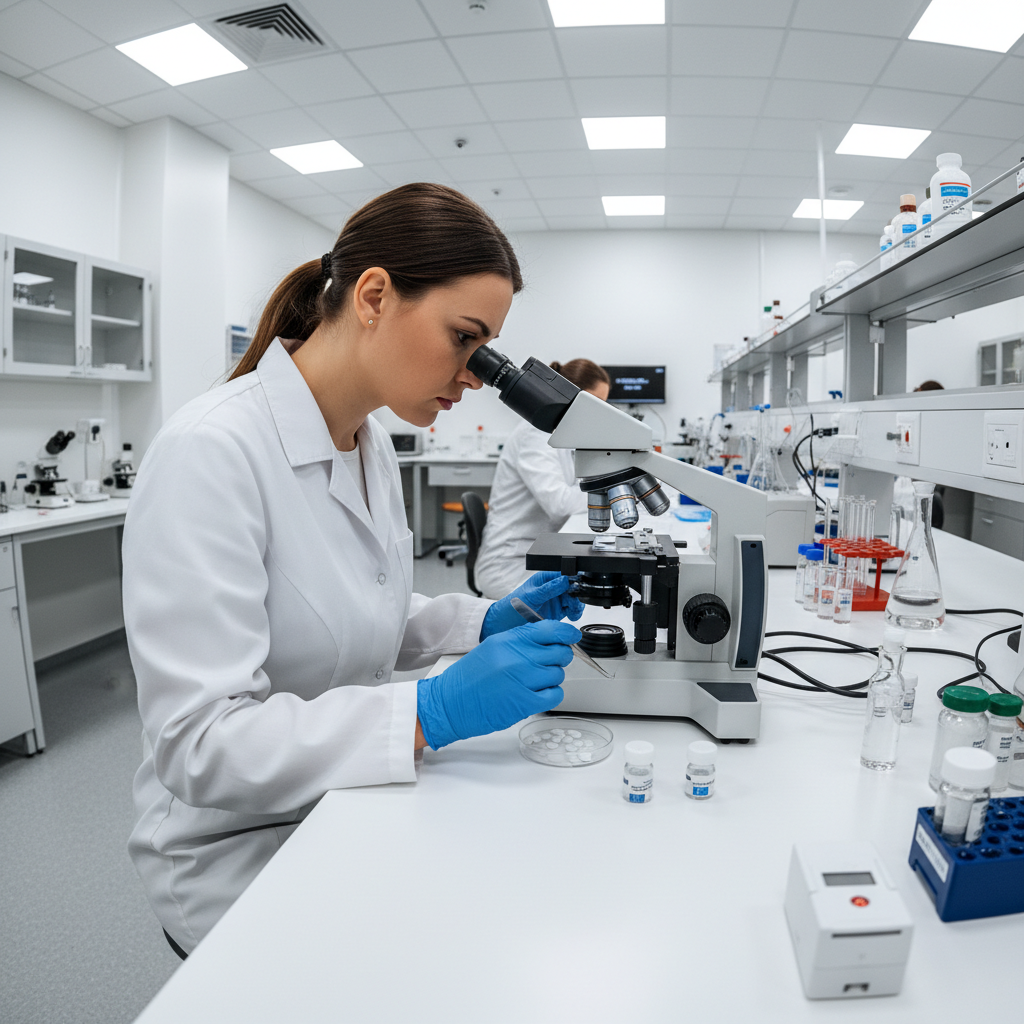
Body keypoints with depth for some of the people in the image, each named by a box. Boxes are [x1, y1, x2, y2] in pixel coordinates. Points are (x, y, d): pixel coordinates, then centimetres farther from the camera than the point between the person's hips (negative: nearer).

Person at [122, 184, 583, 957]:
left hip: (351, 816, 7)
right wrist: (434, 712, -34)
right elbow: (200, 743, -27)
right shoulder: (211, 453, -25)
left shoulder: (373, 445, 1)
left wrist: (488, 622, -4)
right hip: (247, 851, -6)